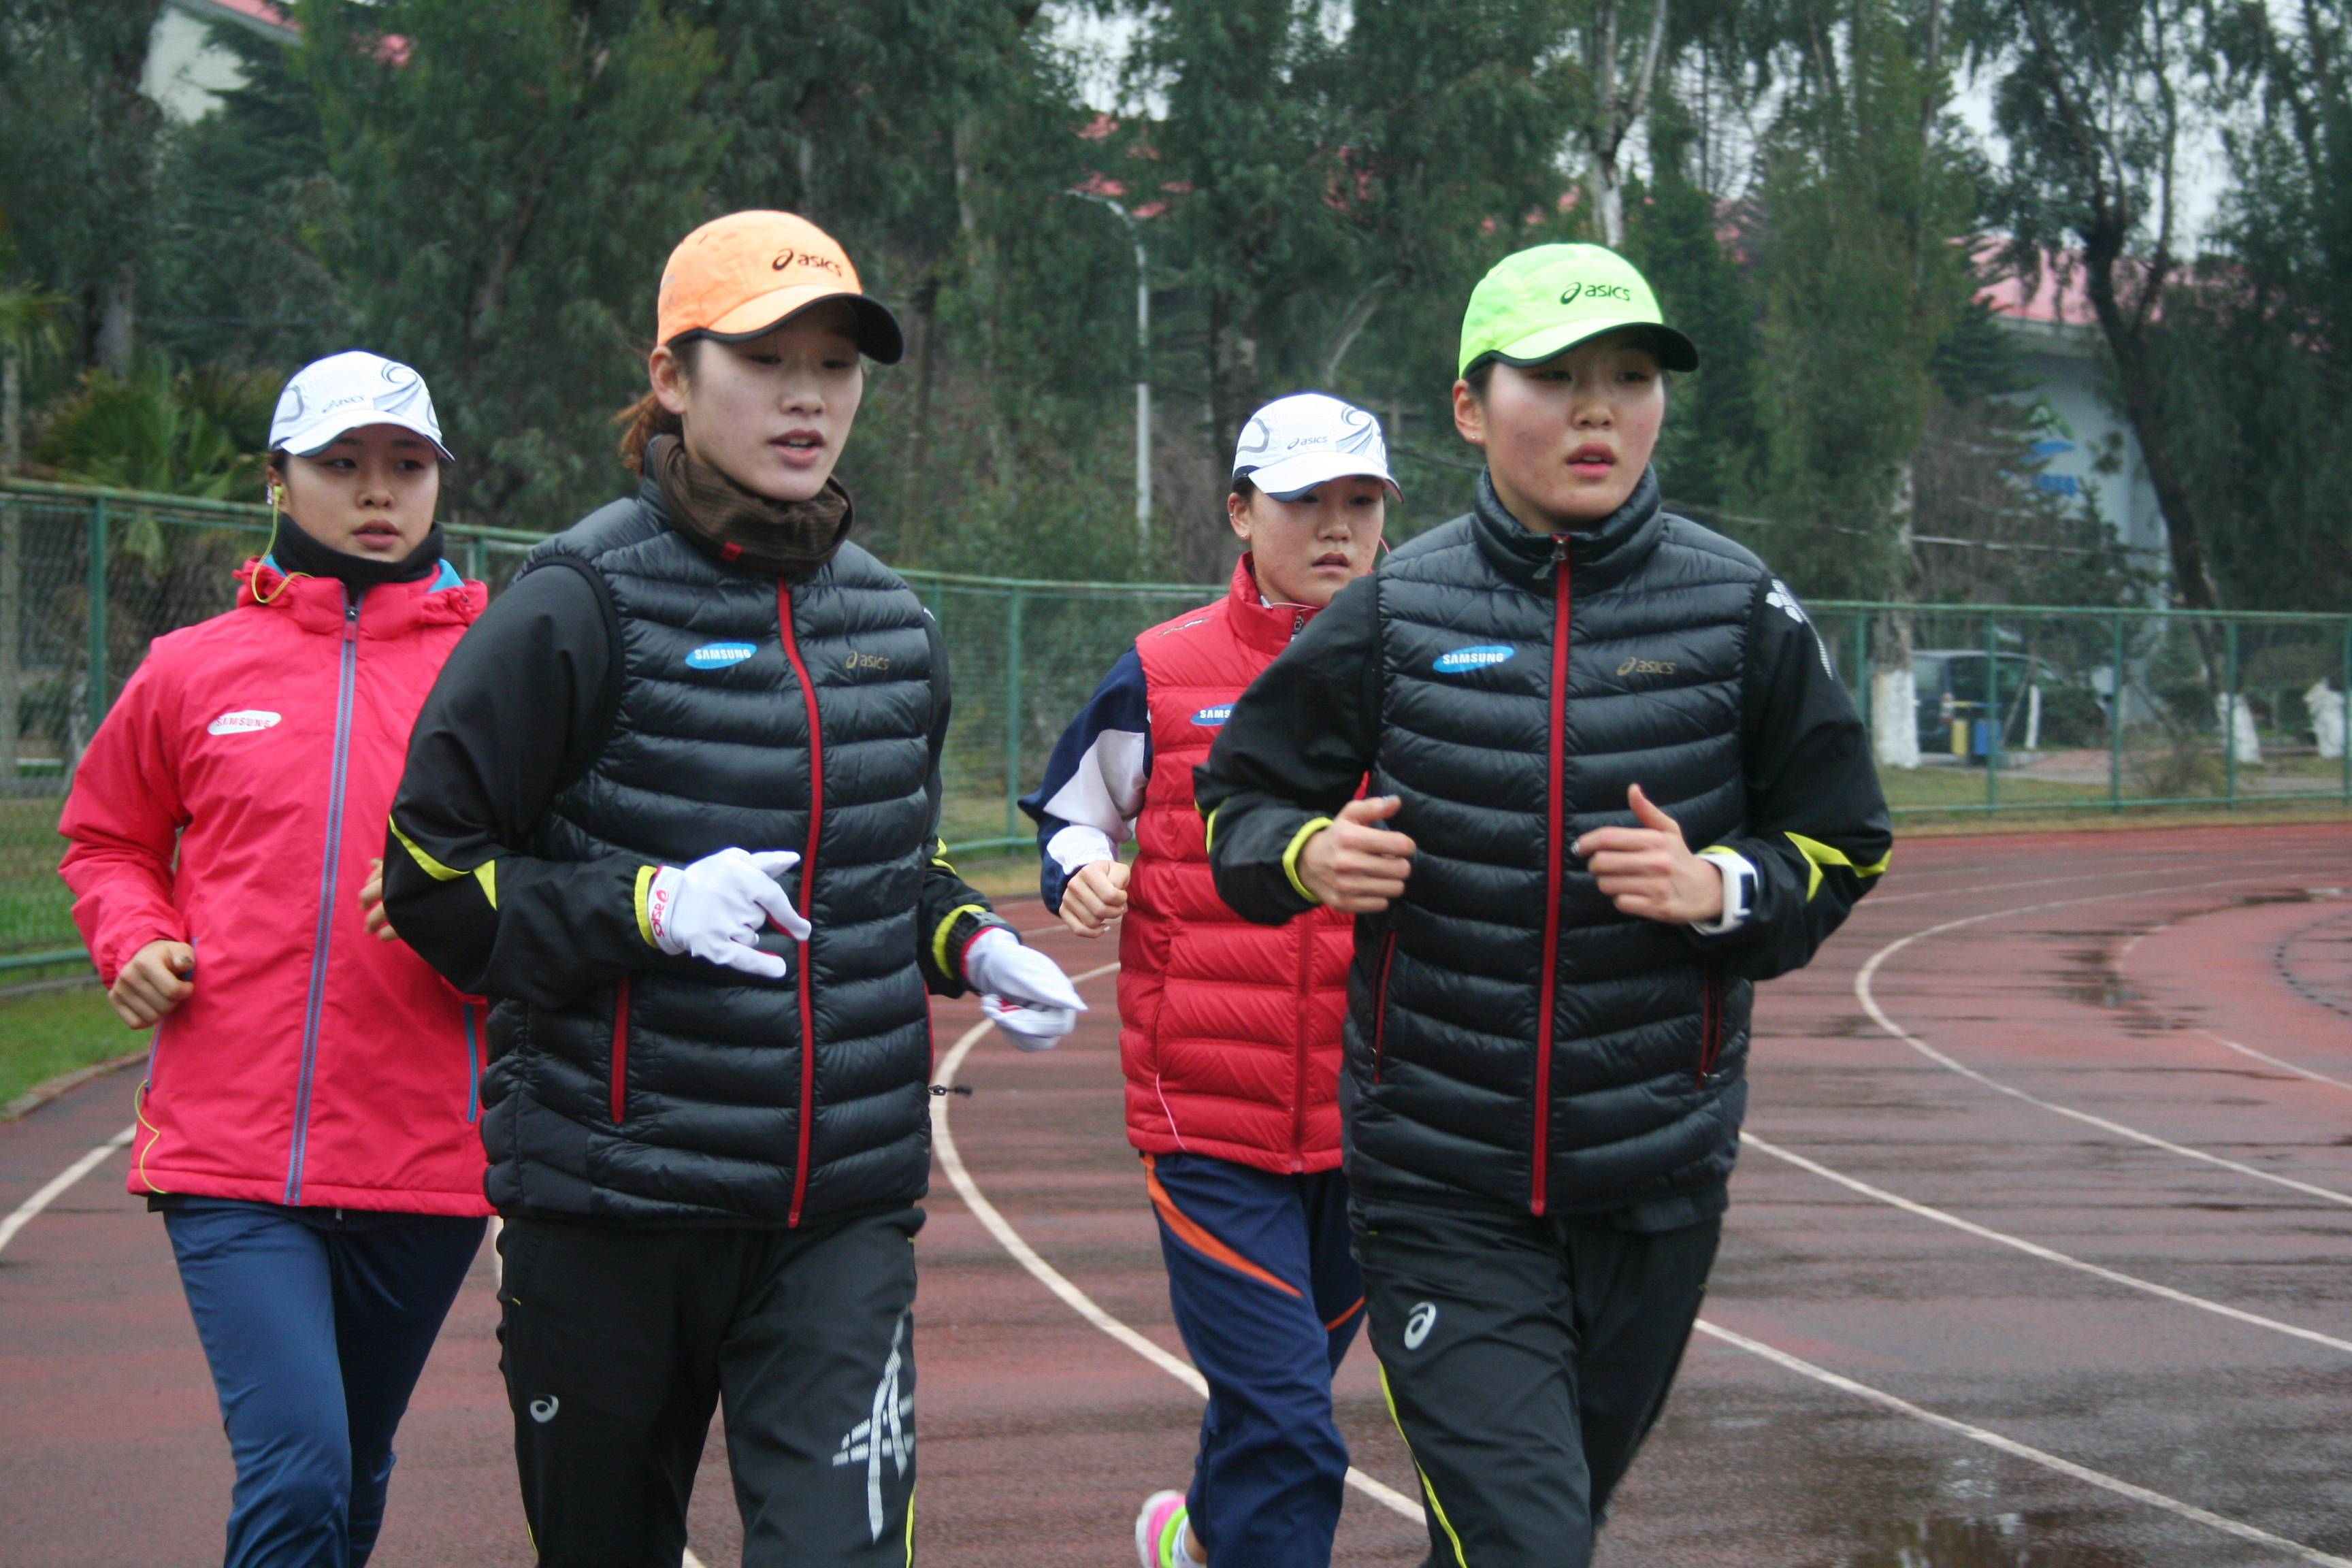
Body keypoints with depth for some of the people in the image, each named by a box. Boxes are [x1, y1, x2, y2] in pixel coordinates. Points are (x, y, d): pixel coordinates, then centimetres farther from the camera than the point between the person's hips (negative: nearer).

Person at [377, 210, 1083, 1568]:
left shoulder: (890, 624, 10)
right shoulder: (585, 606, -8)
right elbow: (433, 879, -6)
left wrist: (973, 945, 5)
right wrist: (648, 904, -20)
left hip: (846, 1211, 3)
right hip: (611, 1201, -3)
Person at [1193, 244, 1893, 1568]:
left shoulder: (1740, 610, -2)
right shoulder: (1393, 614, -2)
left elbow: (1841, 848, 5)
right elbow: (1239, 797, 8)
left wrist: (1721, 890, -15)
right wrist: (1307, 856, -14)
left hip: (1655, 1181, 2)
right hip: (1441, 1187, -2)